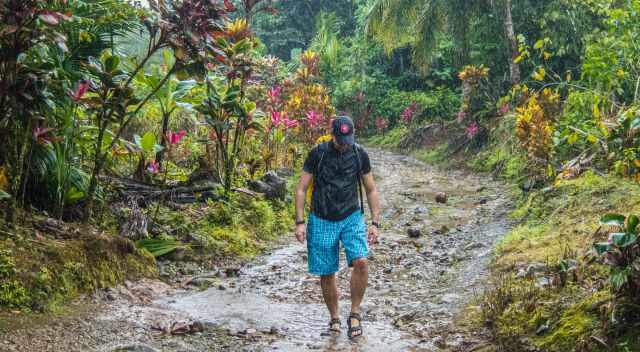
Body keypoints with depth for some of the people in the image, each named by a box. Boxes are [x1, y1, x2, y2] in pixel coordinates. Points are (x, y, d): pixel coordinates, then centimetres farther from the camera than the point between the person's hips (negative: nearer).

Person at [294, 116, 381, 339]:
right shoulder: (317, 154, -6)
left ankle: (355, 314, -4)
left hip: (351, 218, 0)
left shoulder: (360, 155, -1)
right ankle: (334, 319, 23)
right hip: (322, 221, 0)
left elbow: (371, 190, 8)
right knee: (326, 274, 3)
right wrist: (300, 222, -8)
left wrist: (375, 223, 1)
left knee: (360, 262, -22)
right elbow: (301, 189, -1)